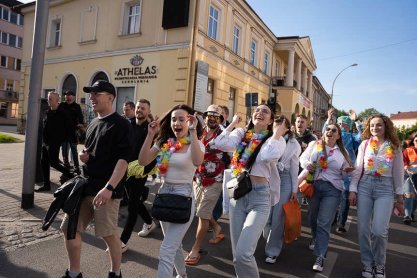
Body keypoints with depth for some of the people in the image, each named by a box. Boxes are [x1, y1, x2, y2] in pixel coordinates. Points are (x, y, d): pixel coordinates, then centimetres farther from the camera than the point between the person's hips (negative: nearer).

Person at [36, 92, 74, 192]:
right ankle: (46, 185, 17)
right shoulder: (48, 112, 12)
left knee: (53, 162, -8)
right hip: (45, 142, 9)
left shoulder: (61, 113, -12)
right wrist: (44, 139, 15)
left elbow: (69, 125, -10)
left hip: (54, 142, -9)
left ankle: (69, 175, 13)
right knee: (44, 162, 9)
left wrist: (63, 137, -5)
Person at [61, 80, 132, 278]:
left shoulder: (120, 124, -9)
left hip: (105, 189, -8)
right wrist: (83, 155, 3)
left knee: (108, 233, 3)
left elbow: (123, 159, -18)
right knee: (69, 228, 10)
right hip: (85, 185, 8)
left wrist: (109, 187, -28)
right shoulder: (93, 123, 15)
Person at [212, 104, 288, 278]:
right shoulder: (240, 134, 7)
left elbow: (269, 155, -24)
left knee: (243, 253, -14)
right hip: (237, 195, 4)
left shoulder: (276, 139, -1)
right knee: (237, 255, 12)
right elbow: (220, 144, -12)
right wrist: (234, 123, 1)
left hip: (260, 198, -4)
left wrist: (277, 133, -10)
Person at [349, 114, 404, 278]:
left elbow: (398, 173, 7)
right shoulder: (365, 144, 5)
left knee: (379, 230, -10)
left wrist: (399, 197, 7)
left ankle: (379, 264, 16)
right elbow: (358, 168, 4)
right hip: (364, 186, 1)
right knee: (363, 229, 2)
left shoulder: (394, 147, 4)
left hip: (385, 188, -1)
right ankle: (367, 264, 21)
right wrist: (353, 190, -2)